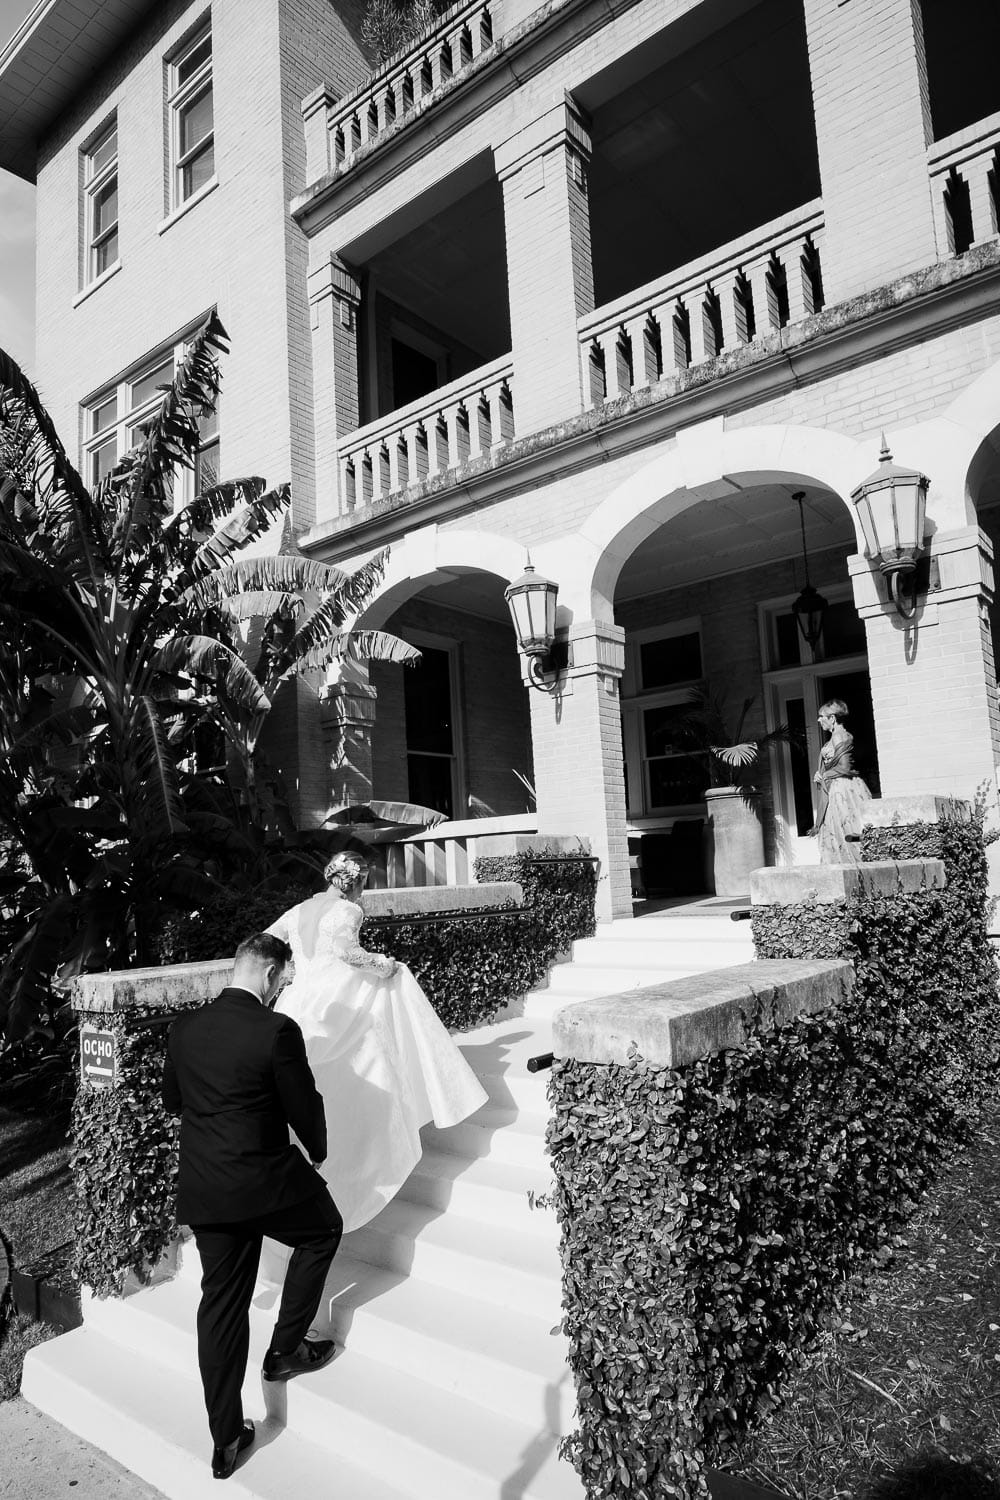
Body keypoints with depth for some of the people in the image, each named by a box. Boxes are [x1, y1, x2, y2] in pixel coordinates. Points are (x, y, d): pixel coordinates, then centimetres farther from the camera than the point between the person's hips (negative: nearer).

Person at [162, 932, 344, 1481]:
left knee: (221, 1303, 16)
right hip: (266, 1180, -5)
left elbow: (172, 1101, 12)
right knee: (324, 1230, 24)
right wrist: (317, 1152, 8)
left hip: (202, 1189, 6)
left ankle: (225, 1441, 26)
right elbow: (305, 1107, -12)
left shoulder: (183, 1028, -3)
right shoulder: (277, 1031, -21)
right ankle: (285, 1349, 29)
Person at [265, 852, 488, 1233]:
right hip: (337, 1006, -6)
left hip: (299, 999, 7)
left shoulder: (299, 910, 11)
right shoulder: (347, 911, -8)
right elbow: (343, 948, -24)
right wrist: (381, 963, -11)